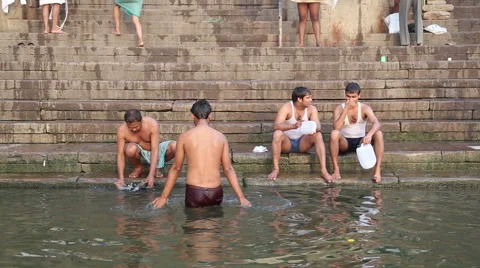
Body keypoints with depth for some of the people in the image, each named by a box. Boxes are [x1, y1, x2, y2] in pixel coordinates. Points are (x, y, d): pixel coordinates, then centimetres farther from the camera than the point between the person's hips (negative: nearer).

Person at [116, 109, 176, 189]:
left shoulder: (152, 124, -29)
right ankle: (138, 168, -1)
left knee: (175, 146, -28)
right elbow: (120, 154, -22)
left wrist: (151, 175, -39)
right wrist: (121, 178, -33)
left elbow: (155, 150, -32)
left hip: (154, 150, 0)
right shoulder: (122, 130, -25)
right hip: (139, 151, 0)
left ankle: (156, 167, 0)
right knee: (131, 149, -37)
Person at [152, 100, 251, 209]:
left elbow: (176, 168, 5)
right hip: (215, 193, 2)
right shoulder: (221, 137, 5)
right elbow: (228, 169, 5)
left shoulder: (184, 137, 0)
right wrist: (241, 197, 10)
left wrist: (163, 197, 14)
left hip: (194, 192, -2)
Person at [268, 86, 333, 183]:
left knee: (318, 135, -24)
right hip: (286, 143, -3)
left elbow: (318, 127, -16)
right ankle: (276, 169, -29)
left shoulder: (312, 109, -6)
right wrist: (293, 126, -47)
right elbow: (276, 126, -30)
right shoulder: (287, 107, -17)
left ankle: (324, 171, -28)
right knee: (277, 133, -33)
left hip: (302, 143, 3)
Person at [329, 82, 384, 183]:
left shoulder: (365, 108, -6)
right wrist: (346, 109, -27)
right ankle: (336, 169, -28)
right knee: (334, 133, -33)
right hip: (345, 143, -1)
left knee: (378, 134, -26)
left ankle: (378, 170, -28)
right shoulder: (339, 109, -7)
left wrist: (369, 134, -45)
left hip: (361, 142, 1)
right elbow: (336, 127, -25)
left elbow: (376, 123, -24)